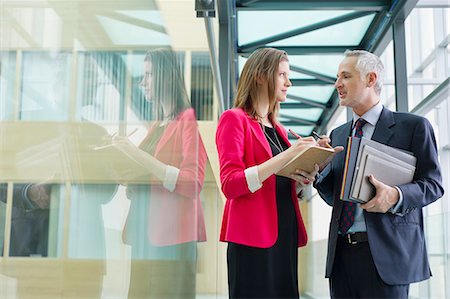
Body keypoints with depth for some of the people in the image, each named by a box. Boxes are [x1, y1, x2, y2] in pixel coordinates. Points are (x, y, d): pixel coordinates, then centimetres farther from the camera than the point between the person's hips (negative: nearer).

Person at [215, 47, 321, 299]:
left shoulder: (277, 128, 16)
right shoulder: (234, 119, -5)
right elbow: (231, 185, -16)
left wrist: (301, 179, 0)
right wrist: (287, 157, -21)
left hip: (286, 235, 7)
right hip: (253, 237, -7)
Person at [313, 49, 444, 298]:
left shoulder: (413, 126, 1)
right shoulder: (337, 135, 16)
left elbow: (433, 184, -1)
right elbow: (333, 197, 15)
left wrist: (396, 196, -20)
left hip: (386, 252, -5)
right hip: (341, 252, 5)